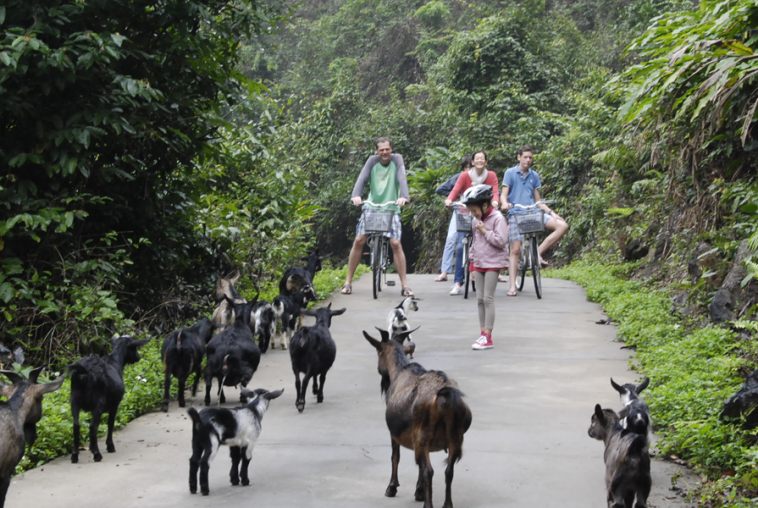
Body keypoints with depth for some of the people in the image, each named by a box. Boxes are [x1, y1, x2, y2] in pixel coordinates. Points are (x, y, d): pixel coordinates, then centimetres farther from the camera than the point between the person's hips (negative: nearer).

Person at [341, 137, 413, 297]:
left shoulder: (397, 159, -2)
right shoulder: (372, 161, 0)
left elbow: (402, 178, -16)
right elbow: (362, 178, -12)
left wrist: (403, 196, -35)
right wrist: (356, 195, -32)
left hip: (391, 208, -1)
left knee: (396, 244, -12)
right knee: (358, 241, -5)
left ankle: (404, 285, -6)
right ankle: (348, 282, 5)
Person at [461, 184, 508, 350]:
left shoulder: (497, 218, -11)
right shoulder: (476, 221, 11)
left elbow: (501, 241, -18)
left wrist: (485, 231, -16)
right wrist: (472, 264, 18)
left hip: (492, 264, -7)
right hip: (479, 263, 7)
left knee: (488, 299, -9)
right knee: (479, 299, 6)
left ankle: (487, 337, -8)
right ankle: (482, 334, 10)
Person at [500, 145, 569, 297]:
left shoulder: (534, 176, 14)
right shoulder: (510, 173, 3)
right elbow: (503, 195, -3)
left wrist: (551, 212, 7)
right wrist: (505, 203, -26)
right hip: (516, 214, -4)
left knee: (562, 225, -14)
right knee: (515, 250, -8)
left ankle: (538, 252, -10)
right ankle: (512, 286, -3)